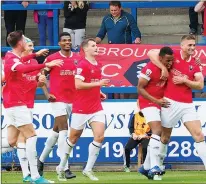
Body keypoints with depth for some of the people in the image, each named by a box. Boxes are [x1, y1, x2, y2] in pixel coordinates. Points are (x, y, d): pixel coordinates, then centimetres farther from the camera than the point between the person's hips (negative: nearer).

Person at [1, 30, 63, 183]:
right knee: (32, 136, -11)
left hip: (14, 103, 10)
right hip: (16, 104, -10)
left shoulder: (13, 58, 13)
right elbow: (24, 68, -38)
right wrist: (46, 65, -44)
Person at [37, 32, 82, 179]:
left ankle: (41, 160, 29)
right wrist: (47, 94, -6)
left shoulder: (78, 59, 6)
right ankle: (64, 167, -16)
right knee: (64, 130, -14)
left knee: (56, 131, 14)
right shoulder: (52, 59, -4)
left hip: (73, 99, 5)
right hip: (58, 99, -5)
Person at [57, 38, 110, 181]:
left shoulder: (98, 65, 12)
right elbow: (78, 84, -24)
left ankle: (88, 169, -1)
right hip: (81, 109, -6)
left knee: (100, 136, -10)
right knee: (74, 138, 7)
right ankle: (61, 168, 24)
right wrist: (98, 83, -22)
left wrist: (100, 93, 10)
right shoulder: (83, 65, -13)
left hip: (96, 108, 6)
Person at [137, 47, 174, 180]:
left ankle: (146, 167, 24)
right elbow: (140, 88, -17)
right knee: (157, 131, -22)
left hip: (161, 103, 8)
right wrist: (156, 100, -22)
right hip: (148, 103, -8)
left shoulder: (169, 68, -1)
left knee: (158, 134, 13)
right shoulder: (150, 69, -21)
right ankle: (154, 167, -27)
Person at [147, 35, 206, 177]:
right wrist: (163, 68, -14)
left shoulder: (194, 64, 7)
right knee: (165, 137, 7)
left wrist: (184, 80, -12)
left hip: (187, 104, 3)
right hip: (171, 102, -3)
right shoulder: (174, 55, -3)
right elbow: (151, 53, -9)